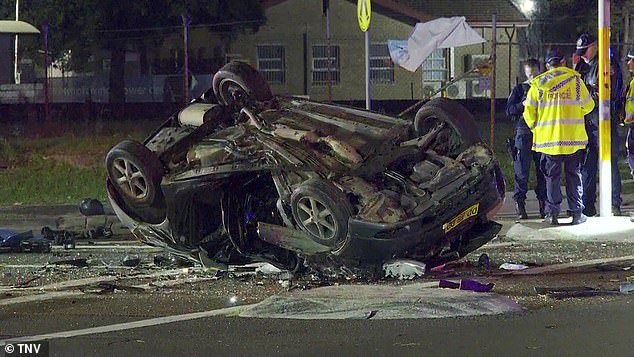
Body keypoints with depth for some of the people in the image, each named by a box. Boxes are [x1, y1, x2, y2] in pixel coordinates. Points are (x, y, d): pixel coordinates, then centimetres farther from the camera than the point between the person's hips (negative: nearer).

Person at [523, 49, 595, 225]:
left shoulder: (538, 84, 1)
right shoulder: (575, 80, -2)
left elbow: (529, 112, 2)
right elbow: (588, 105, 7)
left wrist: (535, 127, 18)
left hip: (548, 138, 1)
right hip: (573, 137, -1)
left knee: (552, 176, 8)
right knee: (574, 175, 8)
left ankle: (552, 213, 2)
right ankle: (577, 213, 6)